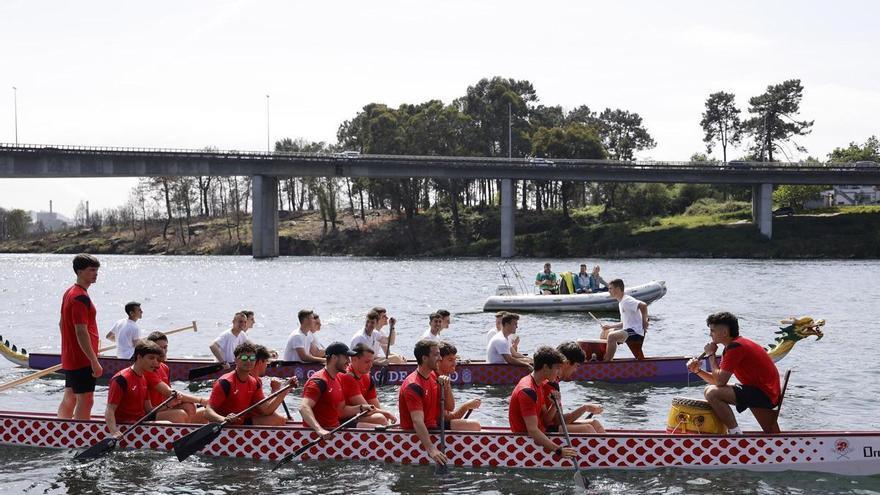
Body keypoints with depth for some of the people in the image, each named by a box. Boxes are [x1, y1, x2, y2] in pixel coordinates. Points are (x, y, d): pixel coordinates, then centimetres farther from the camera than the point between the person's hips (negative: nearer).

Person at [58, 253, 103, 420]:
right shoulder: (81, 297, -19)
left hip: (69, 358, 10)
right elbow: (81, 332, -24)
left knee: (69, 399, 16)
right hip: (82, 360, -10)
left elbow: (61, 324, 23)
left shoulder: (69, 292, 13)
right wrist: (95, 362, -23)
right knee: (86, 401, -8)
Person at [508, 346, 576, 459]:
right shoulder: (527, 391, -24)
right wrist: (559, 450, -34)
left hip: (539, 435, 10)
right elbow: (532, 431, -30)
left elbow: (544, 420, 8)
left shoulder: (537, 385, 9)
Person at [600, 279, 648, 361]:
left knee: (611, 336, -31)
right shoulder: (621, 302, 17)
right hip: (628, 330, 11)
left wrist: (644, 322, -24)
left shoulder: (627, 300, -15)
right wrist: (610, 326, 12)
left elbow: (643, 305, -32)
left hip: (636, 332, -11)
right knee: (605, 333, 23)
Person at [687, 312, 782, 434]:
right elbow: (718, 380, 12)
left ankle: (736, 434, -14)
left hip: (764, 394, -11)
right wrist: (698, 371, -3)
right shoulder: (732, 346, 13)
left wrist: (711, 355, -11)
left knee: (712, 393, -24)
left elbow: (720, 381, -22)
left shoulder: (735, 347, -19)